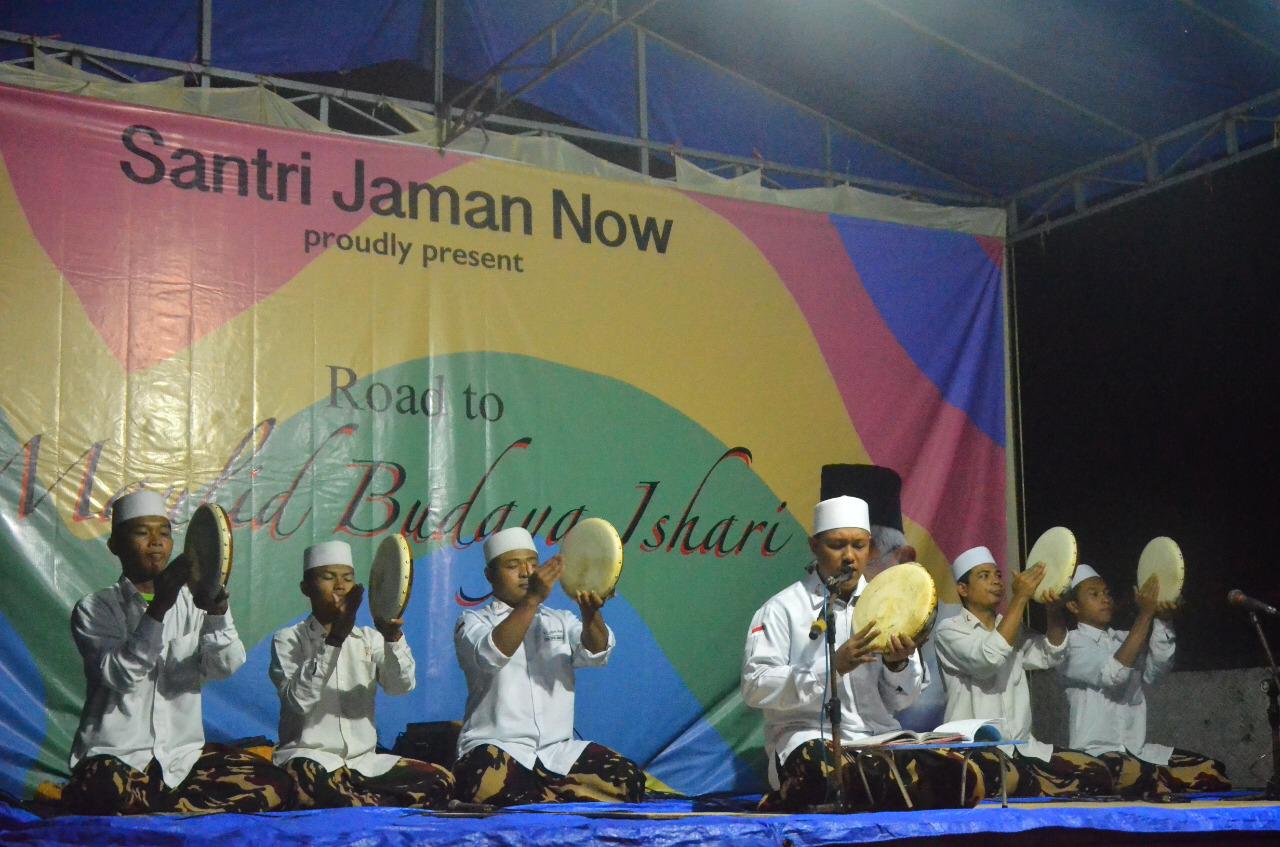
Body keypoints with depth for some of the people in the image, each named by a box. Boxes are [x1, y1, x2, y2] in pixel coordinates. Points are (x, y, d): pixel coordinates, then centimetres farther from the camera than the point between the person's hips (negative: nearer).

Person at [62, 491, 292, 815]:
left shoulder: (191, 602, 11)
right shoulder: (94, 608, 1)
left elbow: (226, 666, -6)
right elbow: (121, 675, -16)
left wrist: (217, 610, -25)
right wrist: (157, 609, -26)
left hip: (184, 754, 5)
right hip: (115, 755, -4)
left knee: (273, 784, -18)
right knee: (106, 792, -39)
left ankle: (143, 809, -13)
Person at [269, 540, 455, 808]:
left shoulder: (369, 638, 15)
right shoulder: (288, 640, 3)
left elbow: (401, 686, -4)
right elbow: (298, 699, -16)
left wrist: (393, 637, -24)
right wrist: (334, 639, -24)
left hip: (363, 760, 4)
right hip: (308, 755, -4)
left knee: (440, 781, -18)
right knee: (305, 777, -40)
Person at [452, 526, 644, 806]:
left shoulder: (560, 621, 18)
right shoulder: (474, 621, 7)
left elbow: (596, 653, -4)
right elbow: (492, 655, -17)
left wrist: (591, 613, -26)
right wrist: (533, 599, -29)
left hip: (560, 751, 4)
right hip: (496, 748, -3)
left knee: (626, 778, -21)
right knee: (488, 780, -38)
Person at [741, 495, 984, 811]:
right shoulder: (783, 608, 2)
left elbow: (900, 701, 15)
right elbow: (755, 687, -10)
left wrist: (897, 664, -8)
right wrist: (833, 666, -17)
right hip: (810, 737, -6)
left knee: (965, 777, -20)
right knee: (826, 771, -41)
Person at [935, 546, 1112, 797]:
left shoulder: (1012, 629, 22)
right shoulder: (949, 630, 0)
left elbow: (1051, 655, 6)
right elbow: (989, 658, -19)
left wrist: (1054, 611, -13)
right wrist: (1020, 598, -18)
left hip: (1023, 746, 6)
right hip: (976, 750, -6)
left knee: (1095, 772, -13)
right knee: (1010, 778, -38)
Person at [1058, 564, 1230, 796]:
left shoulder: (1125, 639, 17)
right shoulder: (1071, 643, -2)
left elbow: (1156, 668, -4)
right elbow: (1113, 673, -21)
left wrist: (1162, 618, -20)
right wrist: (1145, 614, -18)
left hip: (1138, 750, 7)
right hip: (1095, 753, -7)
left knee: (1211, 771, -11)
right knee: (1142, 778, -37)